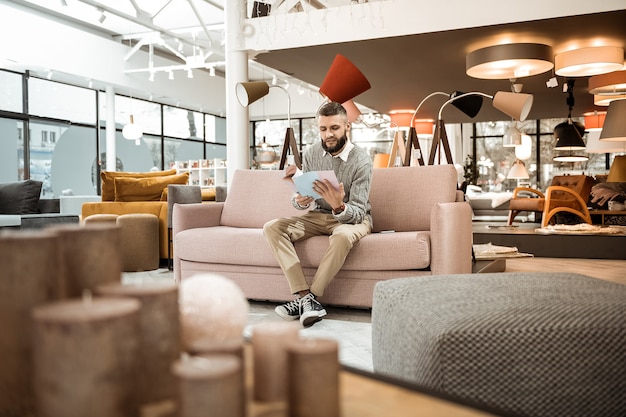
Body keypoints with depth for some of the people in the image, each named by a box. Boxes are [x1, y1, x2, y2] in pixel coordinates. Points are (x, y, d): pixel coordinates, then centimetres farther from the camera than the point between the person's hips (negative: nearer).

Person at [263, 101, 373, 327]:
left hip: (351, 217, -4)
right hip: (318, 215, 5)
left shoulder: (361, 160, -17)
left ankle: (307, 298, -26)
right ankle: (305, 296, -30)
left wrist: (338, 206, -44)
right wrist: (300, 201, -25)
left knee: (343, 235, -40)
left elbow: (357, 213, -21)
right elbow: (299, 199, 1)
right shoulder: (311, 153, -3)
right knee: (272, 227, -19)